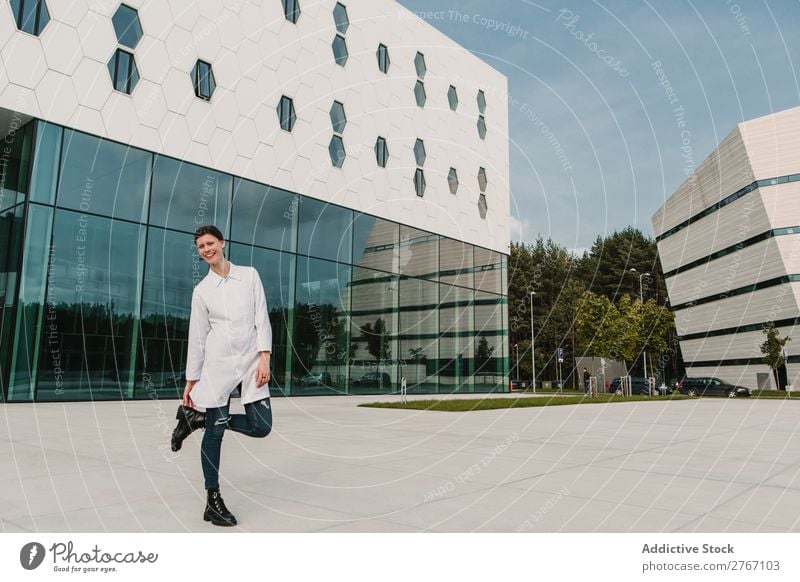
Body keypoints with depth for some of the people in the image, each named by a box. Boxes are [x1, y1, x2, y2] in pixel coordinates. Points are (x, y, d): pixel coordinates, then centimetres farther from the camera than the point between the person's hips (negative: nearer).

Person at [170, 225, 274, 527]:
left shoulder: (249, 275, 5)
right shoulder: (201, 290, 5)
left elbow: (262, 319, 2)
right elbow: (197, 336, 6)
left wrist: (264, 358, -9)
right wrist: (191, 380, 6)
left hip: (251, 360, 2)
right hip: (218, 363, -1)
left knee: (261, 427, -2)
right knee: (215, 431, 0)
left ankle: (197, 418, 18)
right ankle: (213, 500, 16)